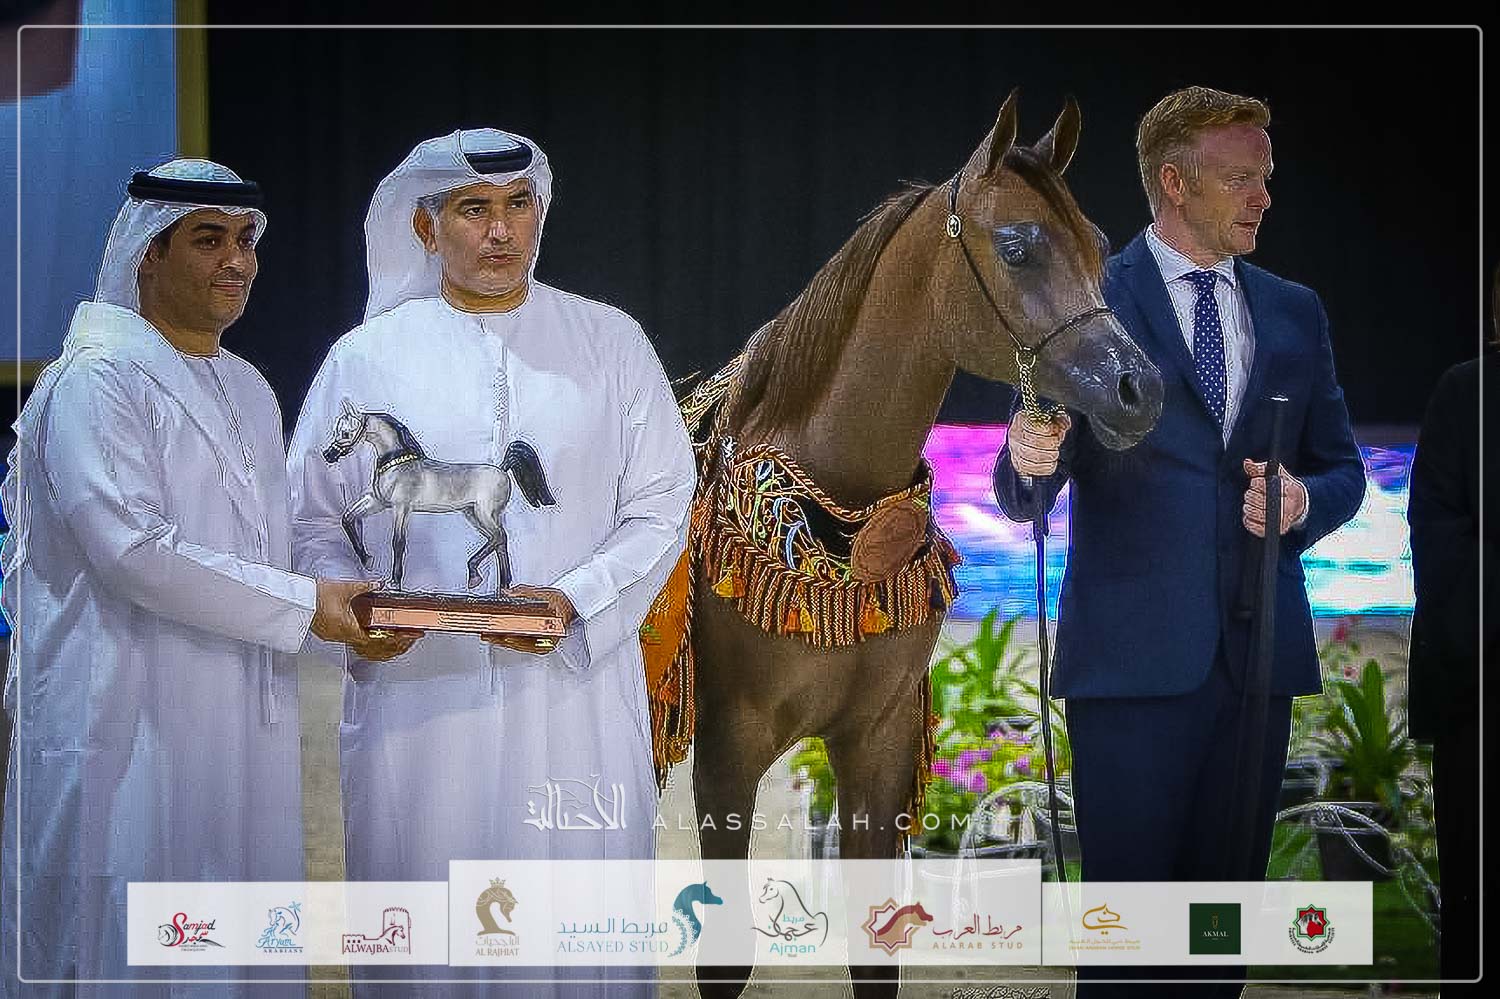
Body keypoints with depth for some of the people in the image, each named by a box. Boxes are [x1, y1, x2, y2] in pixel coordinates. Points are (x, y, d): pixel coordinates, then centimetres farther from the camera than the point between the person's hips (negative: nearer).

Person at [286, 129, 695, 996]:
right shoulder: (366, 358, 6)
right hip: (417, 688, 0)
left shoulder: (610, 344, 6)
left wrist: (574, 600, -12)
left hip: (575, 688, 0)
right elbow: (312, 518, 8)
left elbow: (661, 506, 4)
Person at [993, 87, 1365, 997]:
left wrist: (1305, 502, -6)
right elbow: (1026, 496, -4)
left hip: (1259, 649, 4)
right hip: (1133, 652, -4)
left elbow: (1342, 469, 17)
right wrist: (1031, 461, -28)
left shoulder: (1295, 314, 14)